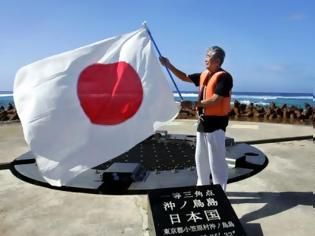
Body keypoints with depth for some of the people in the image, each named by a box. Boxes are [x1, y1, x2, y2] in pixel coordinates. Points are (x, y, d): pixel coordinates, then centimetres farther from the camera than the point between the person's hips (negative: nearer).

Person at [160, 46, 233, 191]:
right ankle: (202, 186, 35)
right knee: (200, 158, 18)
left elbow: (215, 100, -22)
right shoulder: (204, 75, 12)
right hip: (203, 122, 9)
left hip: (215, 124, -9)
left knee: (216, 160, 0)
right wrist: (169, 65, 11)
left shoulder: (223, 77, -14)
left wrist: (194, 104, -17)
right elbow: (185, 77, 19)